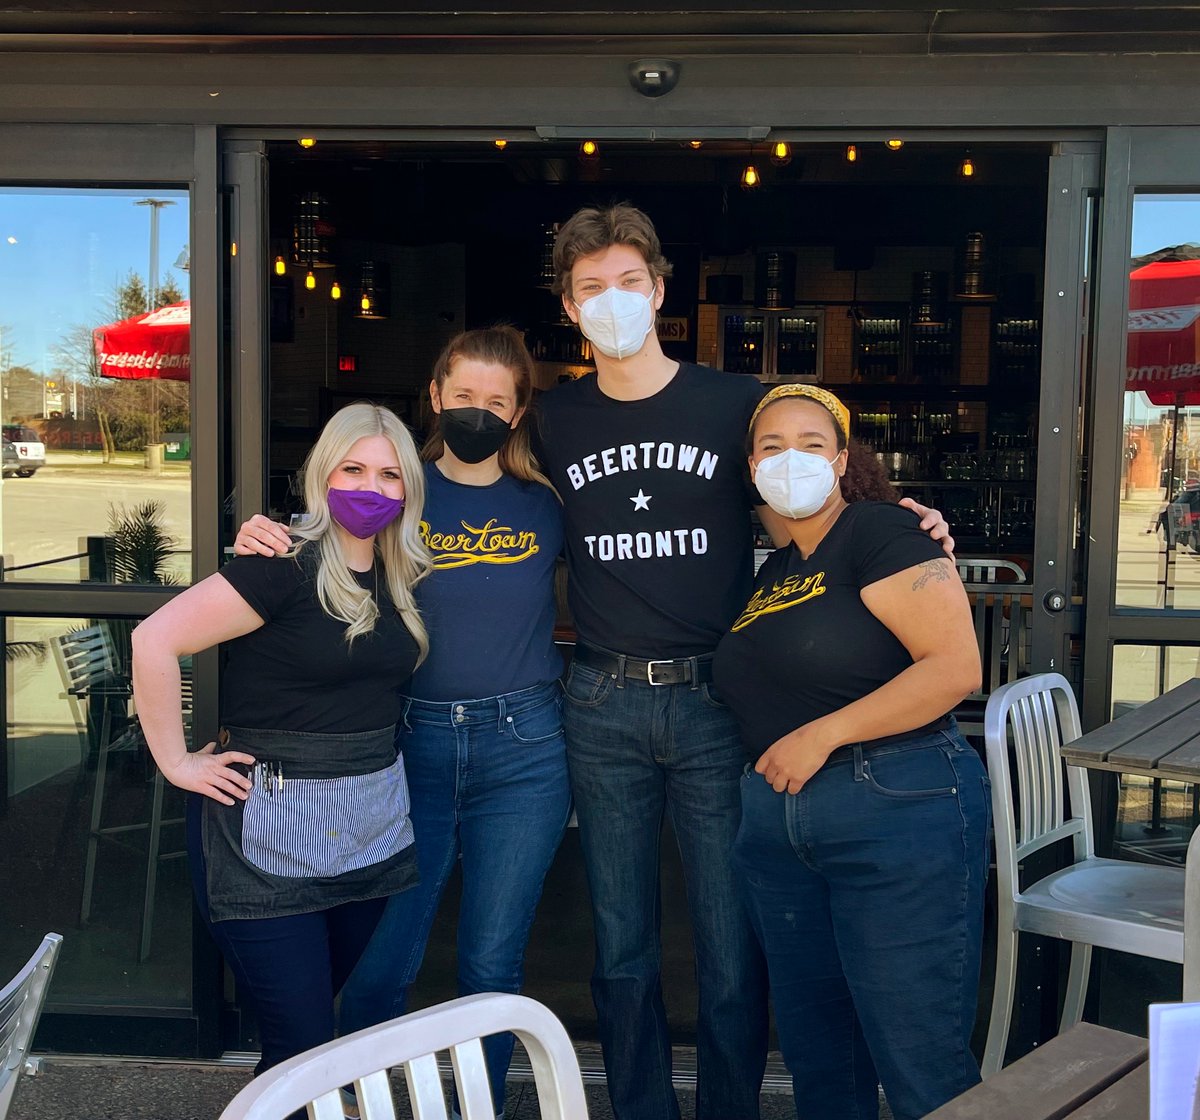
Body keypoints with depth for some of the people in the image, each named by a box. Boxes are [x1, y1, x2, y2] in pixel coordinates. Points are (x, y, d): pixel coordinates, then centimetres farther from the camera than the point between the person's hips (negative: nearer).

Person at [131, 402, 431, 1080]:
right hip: (272, 830, -7)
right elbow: (155, 641, -19)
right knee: (303, 1046, -2)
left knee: (331, 1007, 19)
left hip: (373, 826, 7)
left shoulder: (400, 577, 6)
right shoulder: (289, 567, -16)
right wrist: (178, 762, -14)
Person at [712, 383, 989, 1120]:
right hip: (778, 829, 8)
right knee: (816, 1056, 15)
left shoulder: (880, 532, -7)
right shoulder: (771, 574, 16)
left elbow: (956, 666, -18)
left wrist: (823, 735, -18)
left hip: (899, 812, -8)